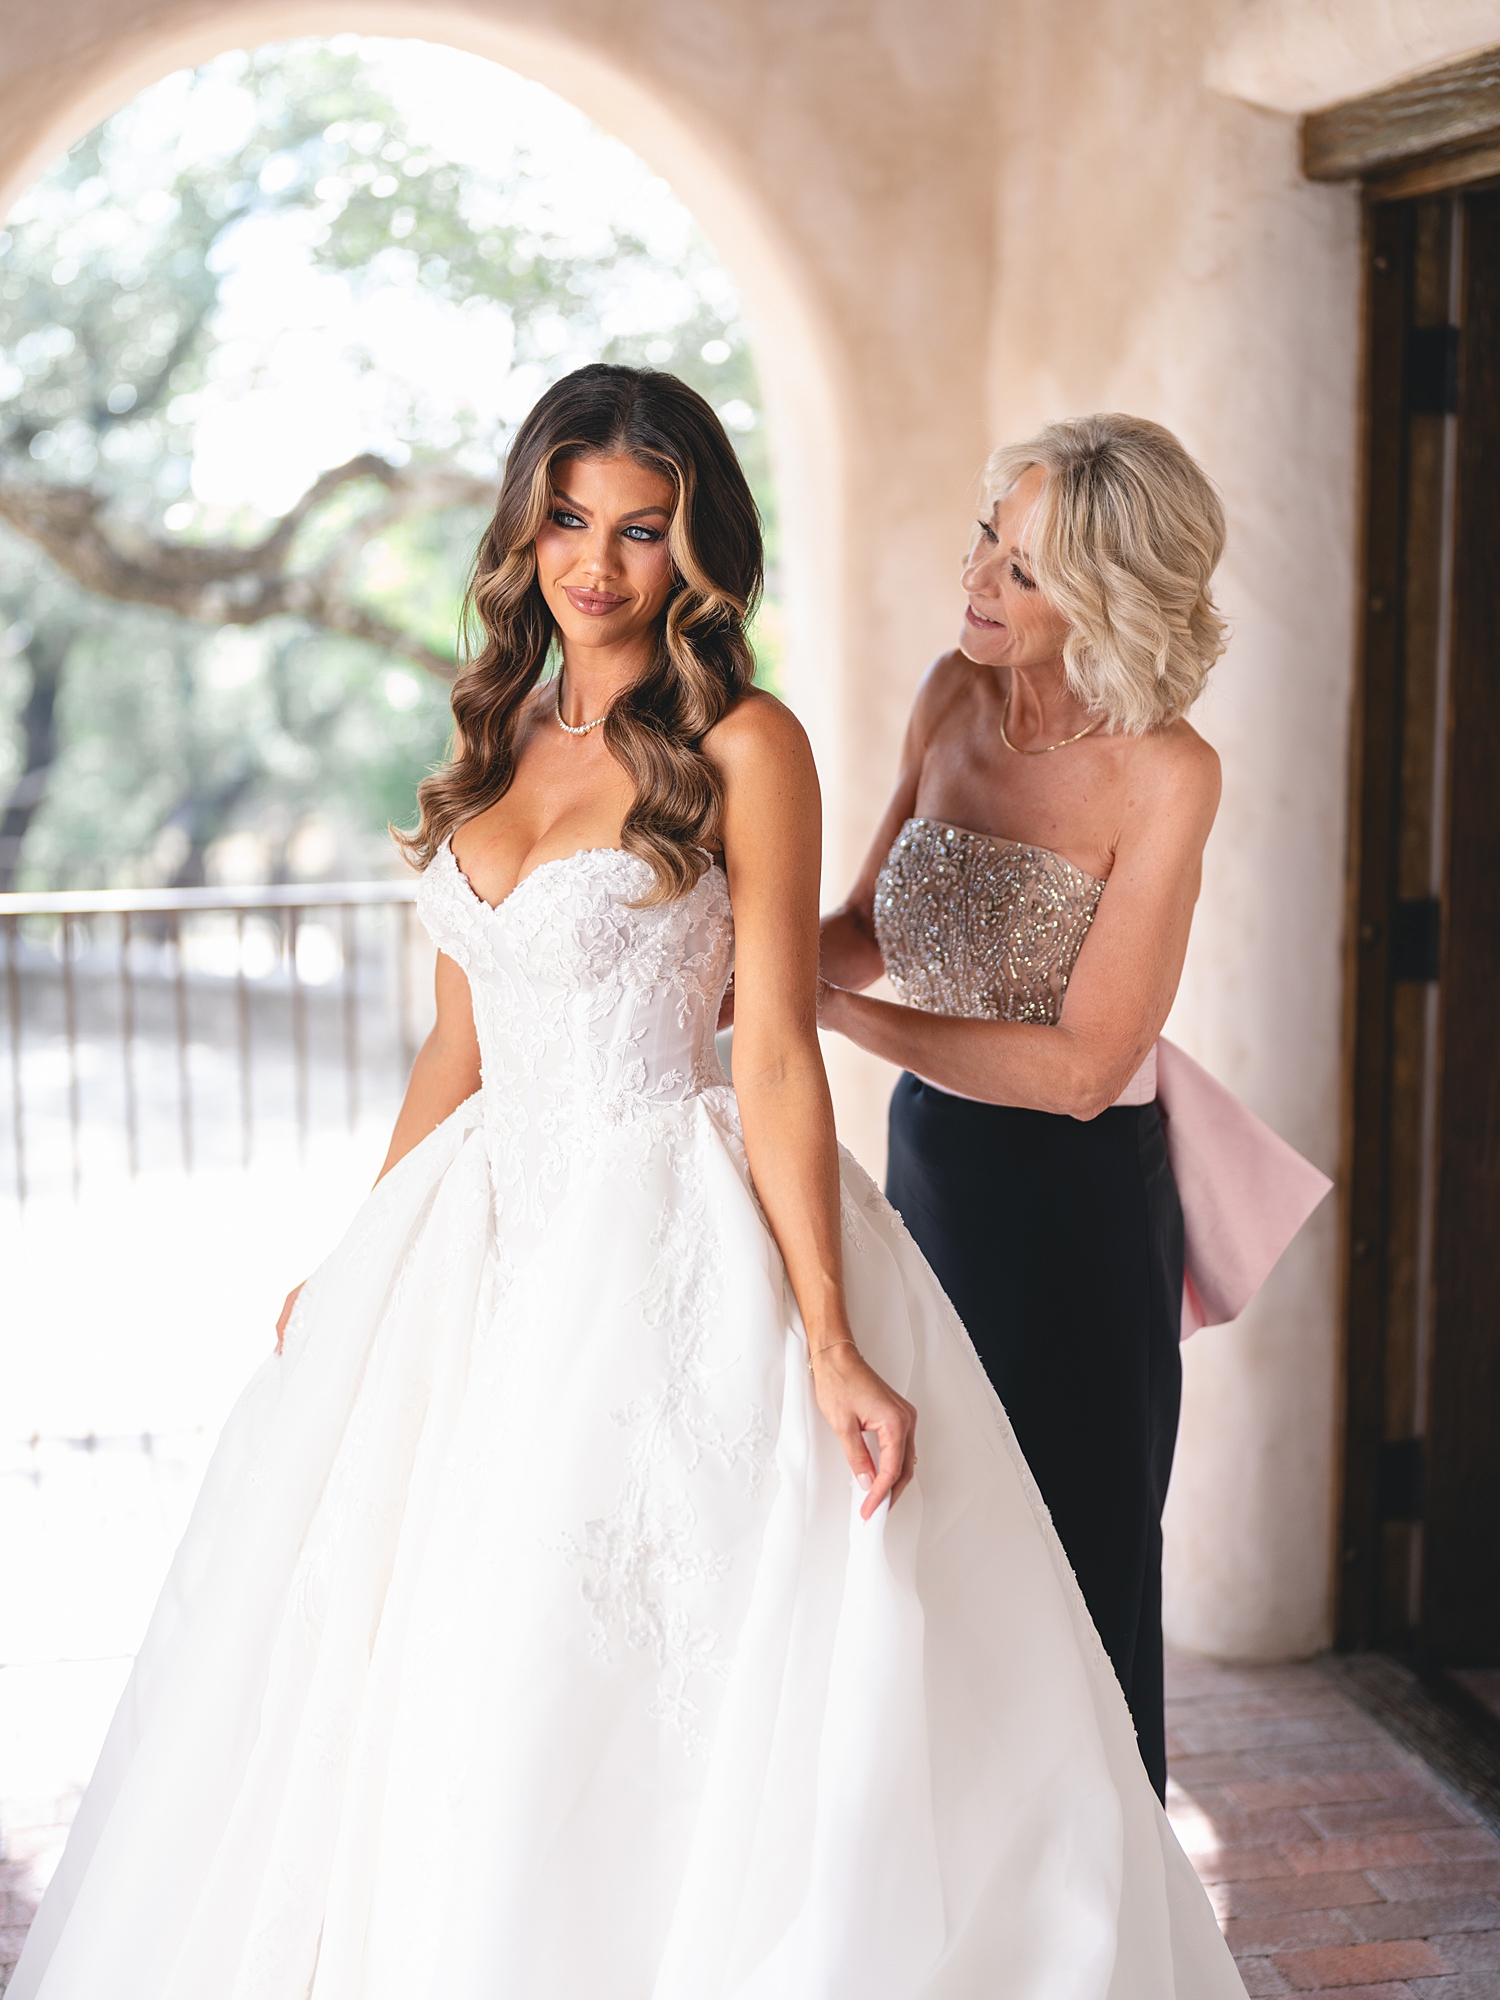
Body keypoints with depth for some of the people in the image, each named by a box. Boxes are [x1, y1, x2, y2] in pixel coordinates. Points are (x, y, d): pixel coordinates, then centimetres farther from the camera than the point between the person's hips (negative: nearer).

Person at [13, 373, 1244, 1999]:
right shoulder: (494, 742, 12)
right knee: (421, 1666, 12)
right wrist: (360, 1268, 17)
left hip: (670, 1242, -6)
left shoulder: (742, 746, -7)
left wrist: (831, 1341, -17)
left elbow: (779, 1052, -11)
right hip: (482, 1237, 7)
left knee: (623, 1696, -3)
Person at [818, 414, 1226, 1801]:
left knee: (1074, 1561, 8)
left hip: (1078, 1201, -6)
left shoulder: (1166, 774, -19)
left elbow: (1083, 1065, -22)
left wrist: (830, 1009, -24)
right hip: (931, 1162, 6)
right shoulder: (953, 696, -2)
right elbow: (866, 928, 10)